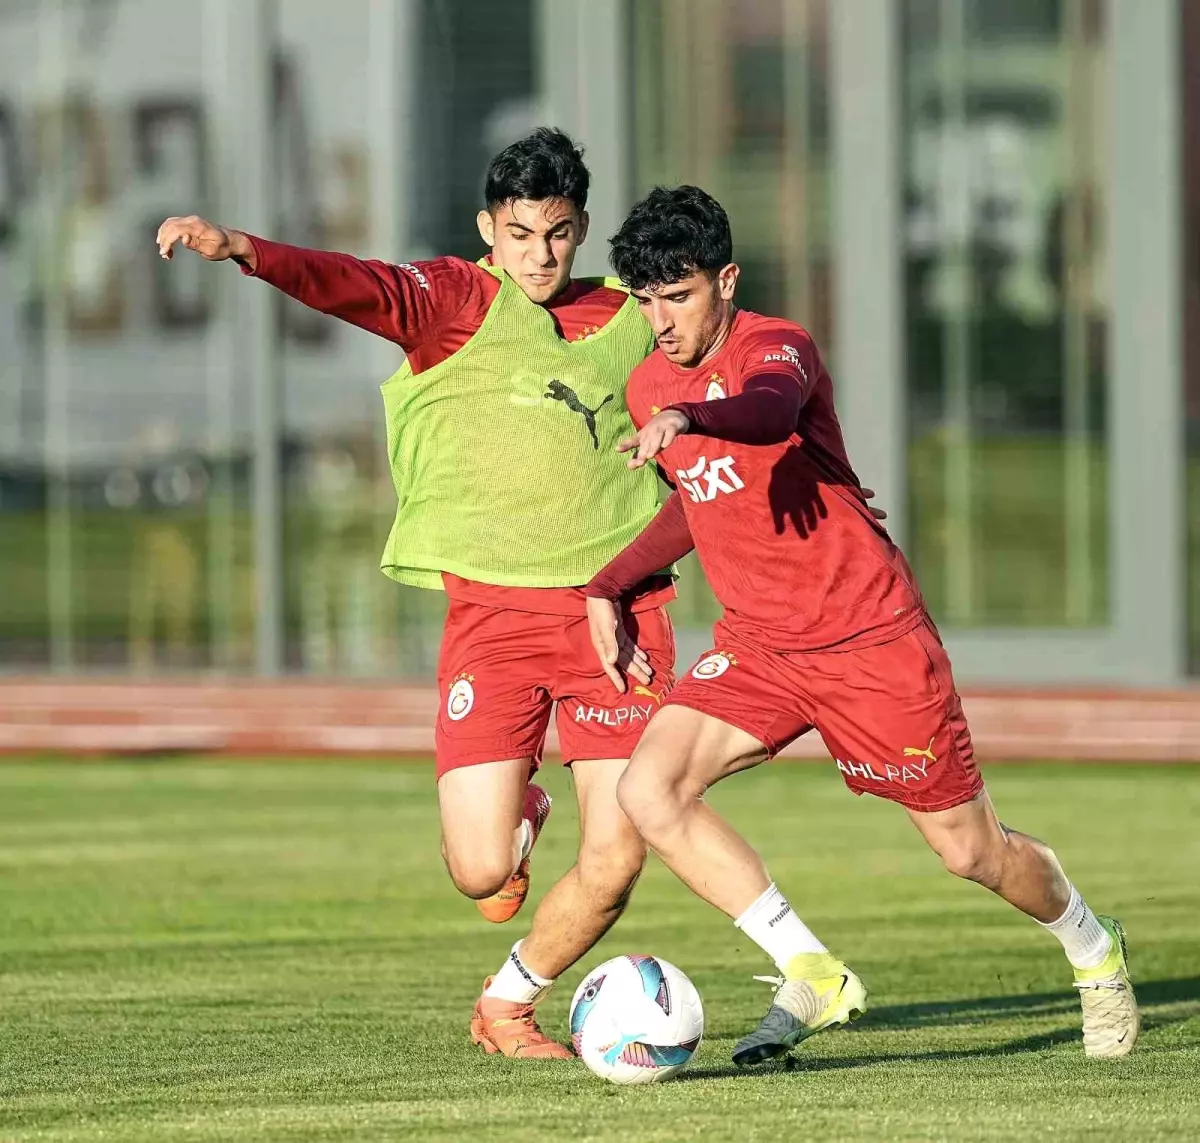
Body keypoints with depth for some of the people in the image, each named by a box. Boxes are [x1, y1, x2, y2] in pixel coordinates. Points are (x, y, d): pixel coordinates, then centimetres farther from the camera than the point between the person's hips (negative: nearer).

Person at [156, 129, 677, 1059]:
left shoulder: (630, 318, 11)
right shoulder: (457, 302, 0)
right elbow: (358, 286, -19)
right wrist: (244, 250, -38)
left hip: (616, 612, 3)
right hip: (492, 608, -2)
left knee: (615, 864, -6)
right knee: (480, 870, -9)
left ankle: (507, 1006, 21)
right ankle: (518, 816, 30)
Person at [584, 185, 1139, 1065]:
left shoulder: (776, 347, -17)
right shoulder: (648, 390, 5)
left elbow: (769, 412, -43)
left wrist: (689, 419, -64)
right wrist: (609, 585, 12)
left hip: (871, 636, -6)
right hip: (757, 647, 6)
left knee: (971, 850, 3)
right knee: (649, 790, -19)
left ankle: (1094, 949, 36)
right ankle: (812, 976, -12)